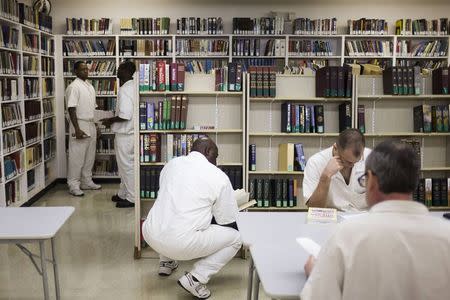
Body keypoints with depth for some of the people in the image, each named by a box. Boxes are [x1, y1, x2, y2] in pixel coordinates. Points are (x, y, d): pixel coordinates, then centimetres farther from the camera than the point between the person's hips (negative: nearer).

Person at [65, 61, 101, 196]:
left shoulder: (90, 86, 14)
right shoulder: (73, 87, -12)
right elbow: (71, 109, -17)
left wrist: (96, 125, 17)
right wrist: (77, 129, -22)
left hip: (91, 125, 8)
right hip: (80, 125, -8)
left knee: (90, 156, 13)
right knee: (77, 157, -3)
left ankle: (87, 181, 24)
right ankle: (73, 185, 4)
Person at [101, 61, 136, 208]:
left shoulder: (124, 90, -20)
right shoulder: (131, 87, 11)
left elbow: (125, 115, -26)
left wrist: (110, 121, -11)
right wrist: (112, 120, 16)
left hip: (125, 135, -10)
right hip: (127, 132, 10)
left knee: (127, 166, -1)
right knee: (125, 165, 18)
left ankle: (131, 198, 7)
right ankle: (123, 193, 29)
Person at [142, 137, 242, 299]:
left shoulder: (172, 163, 11)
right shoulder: (219, 177, -3)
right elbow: (228, 223, 4)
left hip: (150, 236, 6)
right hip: (180, 244, -6)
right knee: (235, 238, 12)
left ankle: (166, 262, 34)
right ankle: (195, 278, 1)